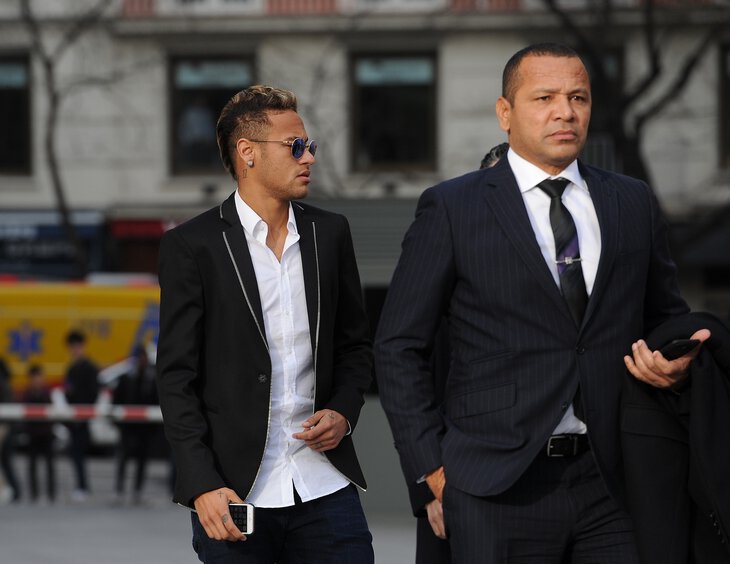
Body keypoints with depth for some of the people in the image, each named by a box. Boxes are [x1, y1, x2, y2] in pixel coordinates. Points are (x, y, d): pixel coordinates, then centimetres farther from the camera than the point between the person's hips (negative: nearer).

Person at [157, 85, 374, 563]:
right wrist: (202, 487, -12)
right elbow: (177, 377, -4)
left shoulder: (330, 232, 10)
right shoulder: (192, 247, -3)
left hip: (325, 487, 3)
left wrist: (343, 412, 0)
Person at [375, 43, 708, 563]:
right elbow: (399, 348, 3)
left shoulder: (633, 203, 12)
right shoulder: (452, 208, 2)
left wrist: (677, 361, 1)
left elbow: (667, 314, 24)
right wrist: (432, 467, -3)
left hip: (608, 482, 3)